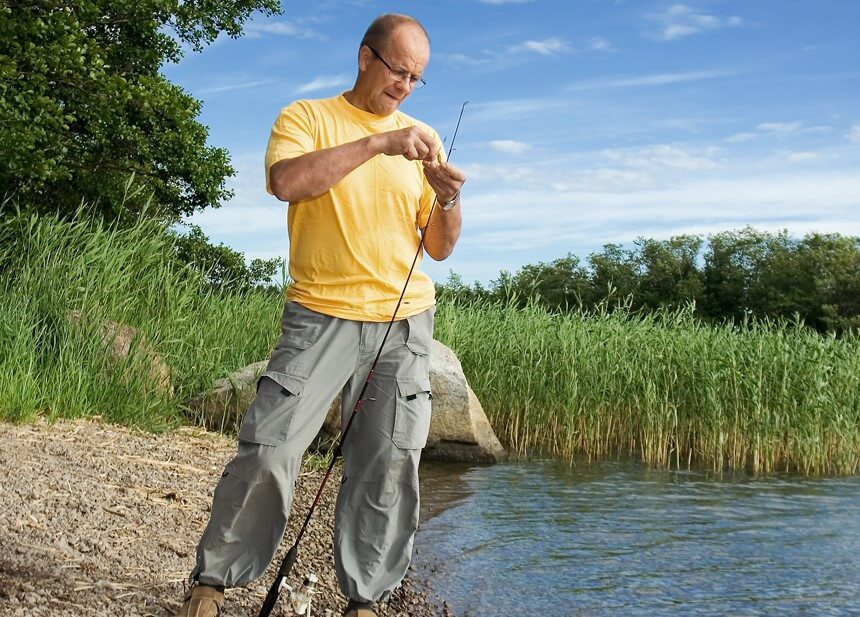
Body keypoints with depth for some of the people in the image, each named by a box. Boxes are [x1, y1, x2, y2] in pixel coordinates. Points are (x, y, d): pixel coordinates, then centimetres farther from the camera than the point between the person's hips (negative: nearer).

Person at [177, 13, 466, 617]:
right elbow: (286, 181, -19)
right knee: (268, 450, -8)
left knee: (389, 468, 1)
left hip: (406, 322, 4)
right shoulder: (307, 117, 4)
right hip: (321, 313, -3)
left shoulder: (423, 140, 15)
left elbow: (439, 248, 14)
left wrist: (449, 202, -7)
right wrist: (378, 143, -20)